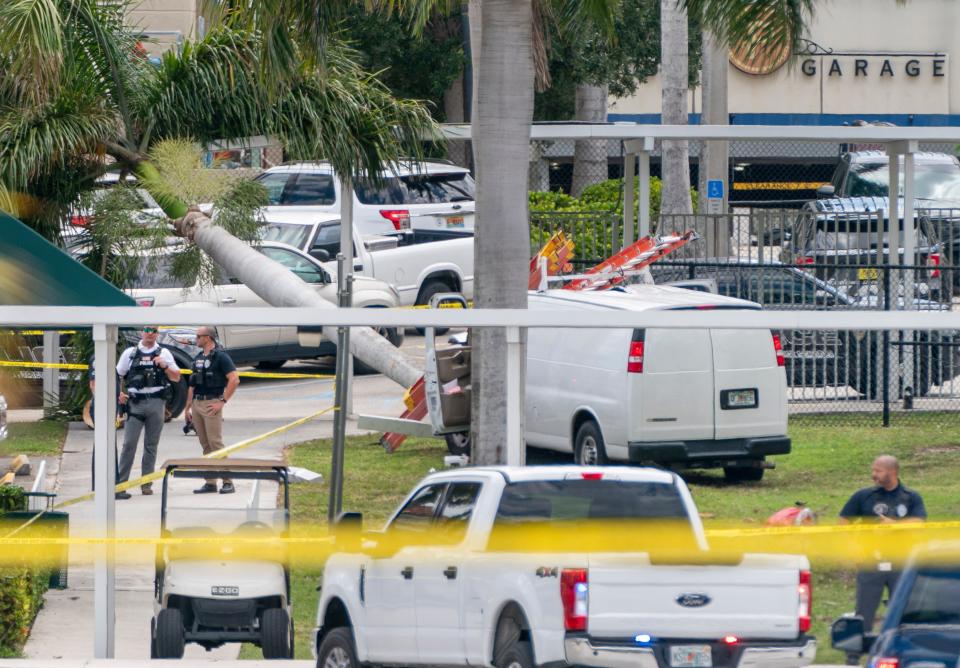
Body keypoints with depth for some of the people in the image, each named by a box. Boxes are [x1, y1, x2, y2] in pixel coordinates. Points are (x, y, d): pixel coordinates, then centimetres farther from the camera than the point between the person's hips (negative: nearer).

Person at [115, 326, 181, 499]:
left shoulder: (164, 354, 10)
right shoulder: (130, 353, 9)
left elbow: (176, 378, 10)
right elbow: (118, 375, 14)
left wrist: (165, 366, -8)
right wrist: (120, 393, -2)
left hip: (156, 402, 1)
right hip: (135, 402, -1)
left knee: (151, 445, 5)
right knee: (129, 443, -9)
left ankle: (146, 484, 11)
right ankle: (120, 483, -10)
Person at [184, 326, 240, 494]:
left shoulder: (220, 356, -7)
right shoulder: (198, 359, 17)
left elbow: (234, 379, -15)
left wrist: (222, 402, -16)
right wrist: (188, 408, 17)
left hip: (211, 404, -8)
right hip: (197, 404, 8)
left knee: (216, 443, -12)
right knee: (205, 446, 8)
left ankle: (227, 482, -10)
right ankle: (210, 483, 10)